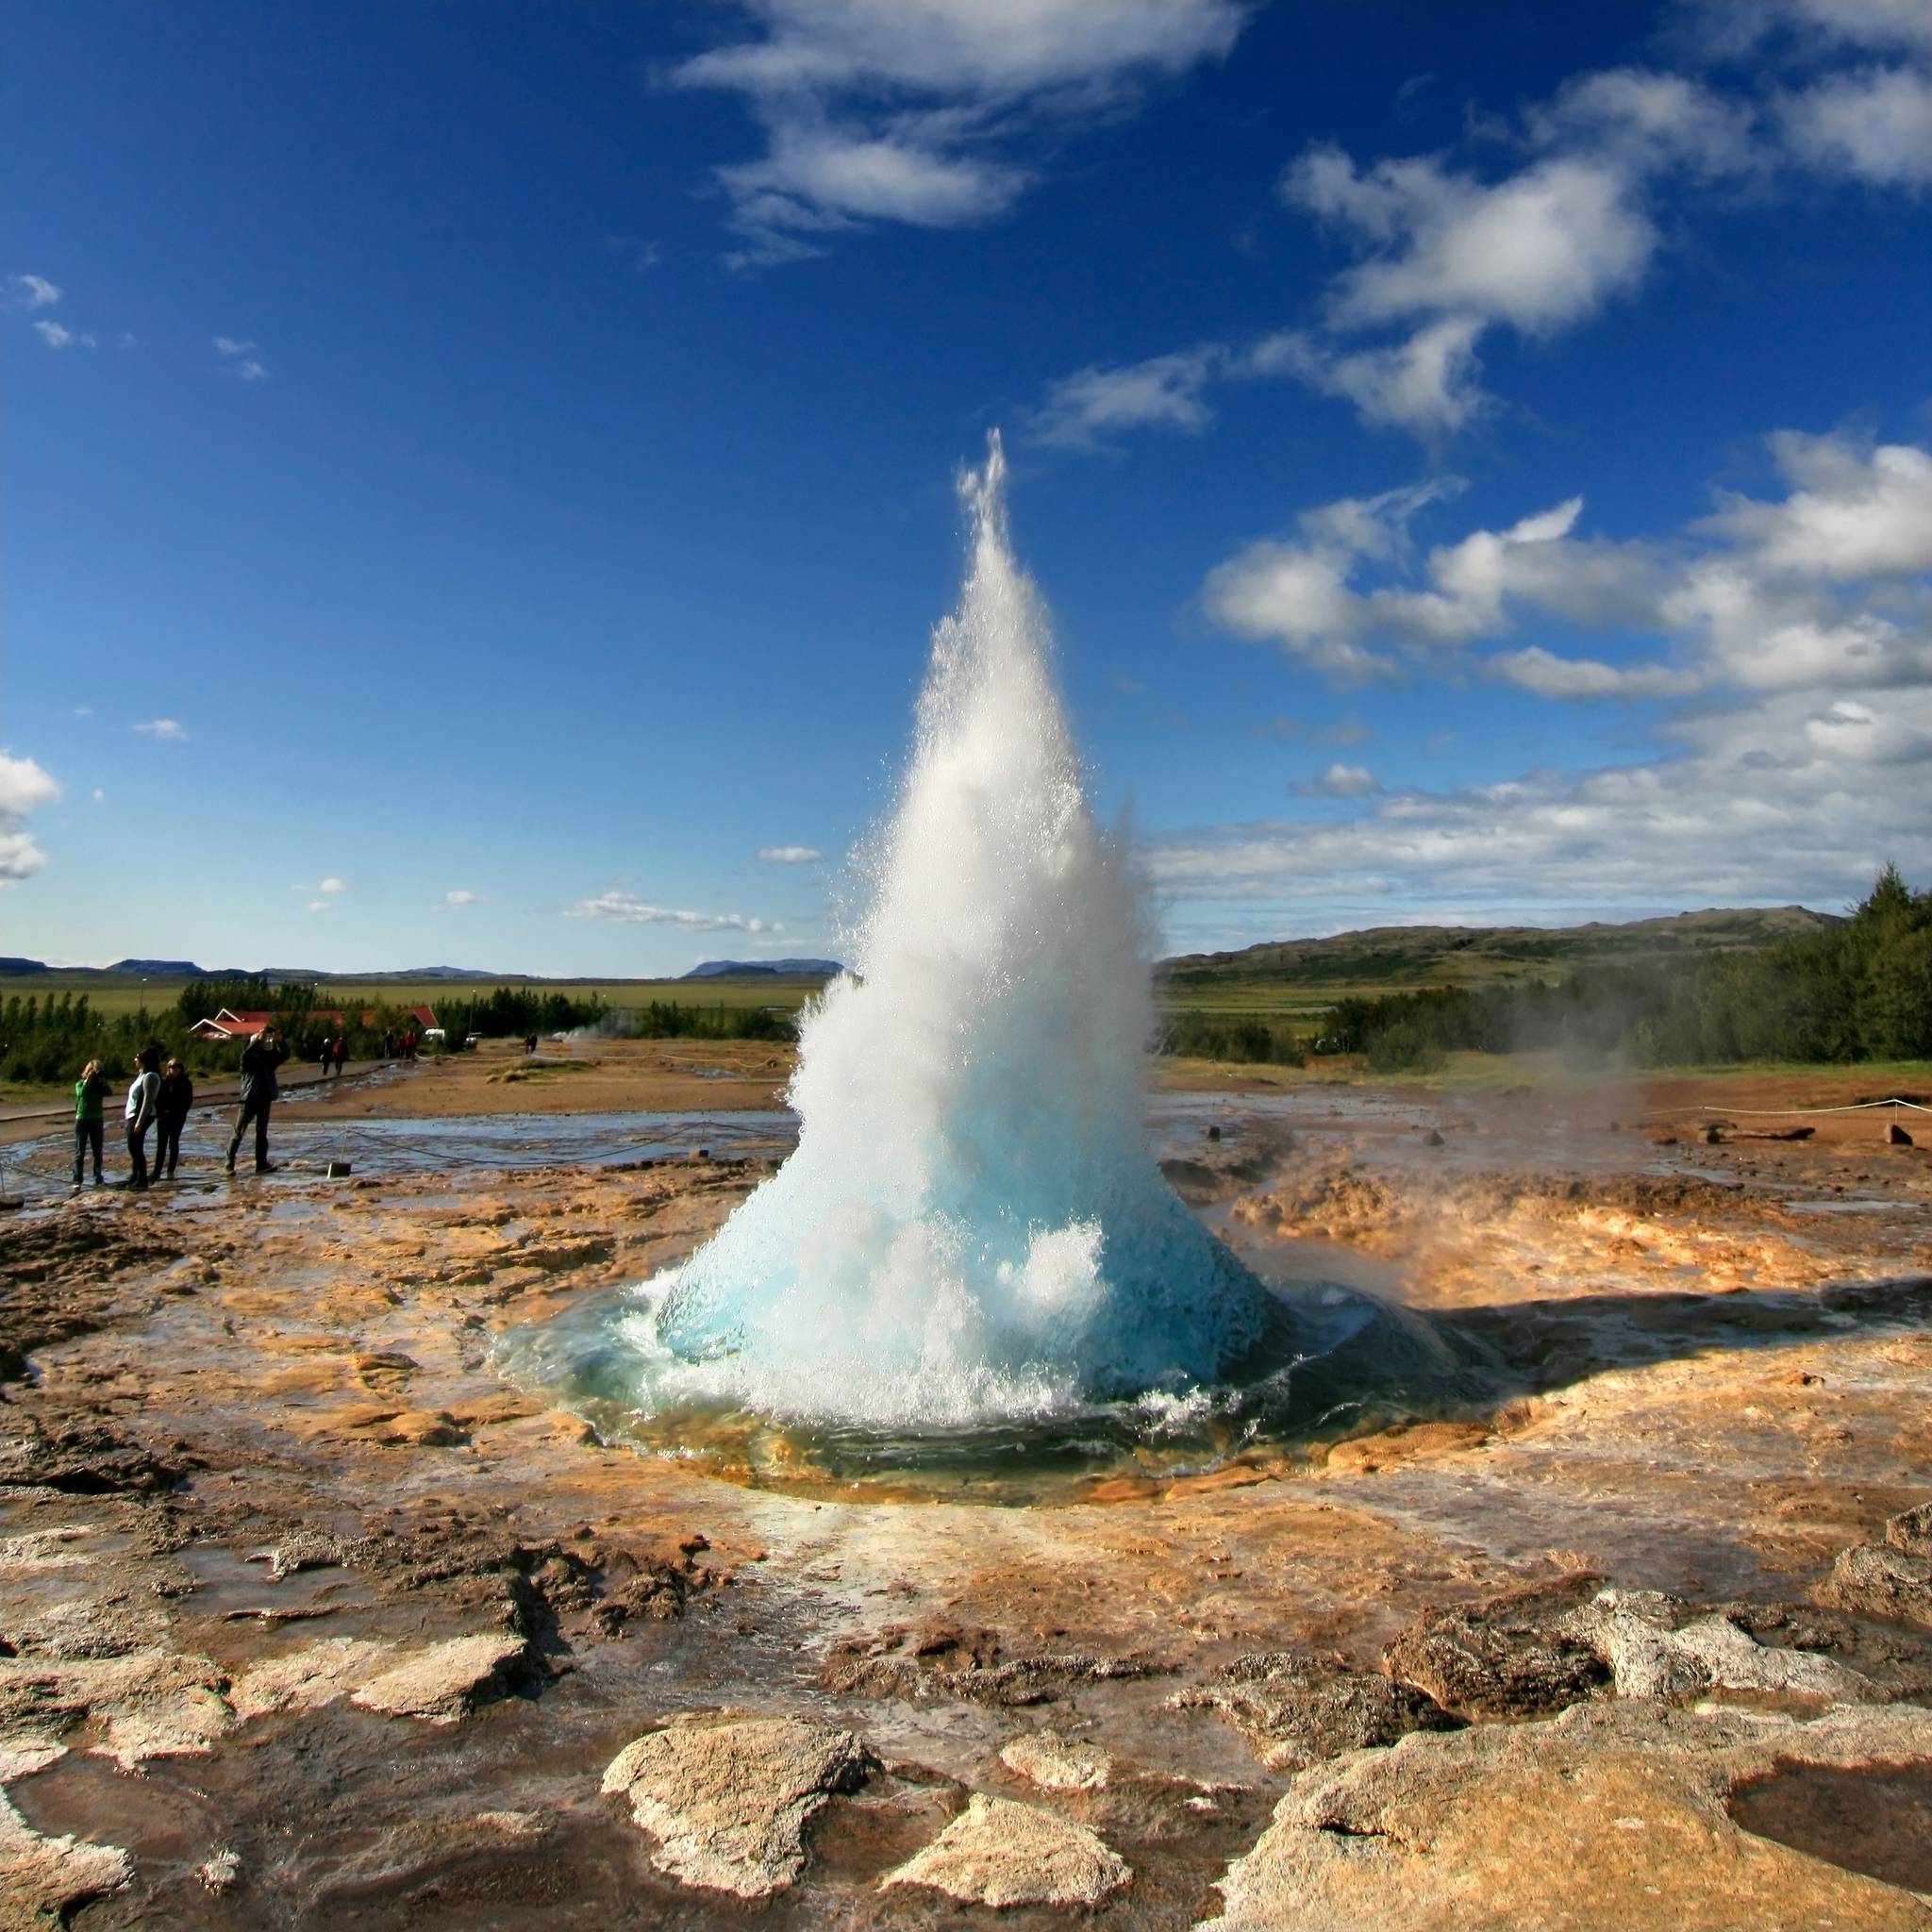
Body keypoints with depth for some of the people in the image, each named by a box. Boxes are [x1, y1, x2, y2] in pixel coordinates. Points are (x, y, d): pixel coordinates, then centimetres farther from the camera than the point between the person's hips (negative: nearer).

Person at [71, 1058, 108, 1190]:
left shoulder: (99, 1085, 5)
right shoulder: (80, 1084, -1)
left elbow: (108, 1093, -15)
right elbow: (82, 1094, -24)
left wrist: (103, 1080, -23)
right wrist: (88, 1079, -24)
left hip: (96, 1120, 3)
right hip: (82, 1120, -3)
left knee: (97, 1151, 6)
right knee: (80, 1152, -6)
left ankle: (98, 1177, 14)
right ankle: (77, 1181, -10)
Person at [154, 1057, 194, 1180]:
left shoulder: (186, 1084, 1)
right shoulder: (163, 1082, 7)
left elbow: (188, 1101, -2)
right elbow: (156, 1098, 6)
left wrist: (180, 1114, -12)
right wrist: (158, 1113, -6)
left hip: (177, 1118, -2)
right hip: (163, 1116, 2)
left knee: (173, 1143, 2)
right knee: (161, 1145, 2)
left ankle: (170, 1171, 6)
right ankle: (157, 1172, 3)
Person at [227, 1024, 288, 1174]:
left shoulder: (270, 1056, 8)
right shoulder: (249, 1056, -5)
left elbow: (285, 1055, -3)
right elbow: (245, 1054, -27)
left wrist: (280, 1042, -20)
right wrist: (258, 1040, -35)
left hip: (264, 1099, 5)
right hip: (249, 1099, -5)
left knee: (262, 1133, 6)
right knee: (238, 1132, -1)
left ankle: (261, 1164, 7)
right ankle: (230, 1164, 4)